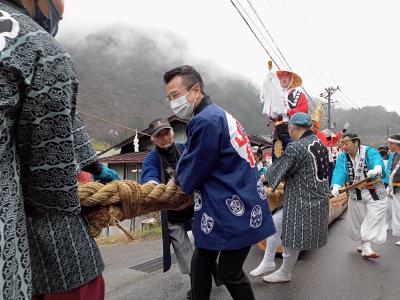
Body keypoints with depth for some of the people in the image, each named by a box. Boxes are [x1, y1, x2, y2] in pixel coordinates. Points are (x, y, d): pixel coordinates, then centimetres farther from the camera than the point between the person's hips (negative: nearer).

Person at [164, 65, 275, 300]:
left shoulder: (206, 120, -22)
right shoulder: (221, 115, 10)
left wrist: (179, 179, 6)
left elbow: (188, 178, -15)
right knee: (201, 263, 18)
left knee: (230, 273, 9)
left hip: (234, 213, -10)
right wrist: (183, 178, 9)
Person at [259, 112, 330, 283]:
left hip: (302, 203, -9)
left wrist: (265, 176, 7)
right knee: (274, 223, 18)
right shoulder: (320, 144, 6)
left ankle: (285, 274, 30)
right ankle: (268, 262, 27)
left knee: (291, 241, 10)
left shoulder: (296, 148, -21)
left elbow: (278, 170, -12)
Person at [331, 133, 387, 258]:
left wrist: (377, 168, -66)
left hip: (374, 194, -4)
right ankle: (364, 245, 33)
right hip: (355, 194, 4)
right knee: (358, 221, 13)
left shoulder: (369, 152, -18)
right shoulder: (342, 158, -7)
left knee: (372, 220, -7)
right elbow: (339, 172, -24)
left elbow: (377, 160, -41)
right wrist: (336, 185, -45)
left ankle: (366, 248, 0)